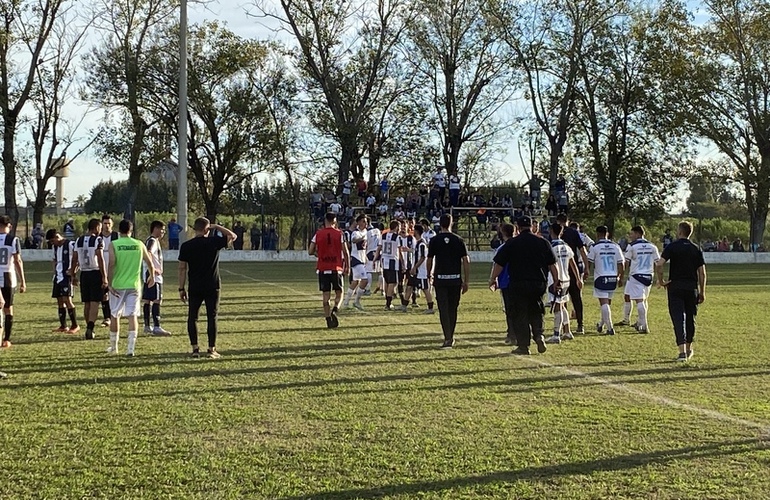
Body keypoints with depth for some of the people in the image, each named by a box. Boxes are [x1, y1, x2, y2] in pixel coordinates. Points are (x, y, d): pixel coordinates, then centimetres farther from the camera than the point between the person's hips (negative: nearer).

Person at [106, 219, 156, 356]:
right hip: (134, 285, 1)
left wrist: (109, 284, -12)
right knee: (132, 316, 2)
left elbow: (111, 264, -14)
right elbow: (150, 263, 9)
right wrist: (152, 276, 26)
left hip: (117, 285, -1)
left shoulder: (113, 245, -5)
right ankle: (130, 348, -8)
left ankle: (113, 347, 25)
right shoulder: (139, 245, 3)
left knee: (114, 315, 13)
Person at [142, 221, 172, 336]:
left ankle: (147, 326, 18)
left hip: (148, 275, 10)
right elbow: (147, 254, -30)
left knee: (147, 300, 12)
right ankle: (157, 327, -15)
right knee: (157, 300, -12)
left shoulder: (149, 240, 17)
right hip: (154, 276, -10)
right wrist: (153, 269, -27)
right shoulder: (153, 241, -14)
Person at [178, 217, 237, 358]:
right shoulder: (214, 242, -7)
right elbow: (232, 236, 6)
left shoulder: (186, 246, -1)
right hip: (212, 287, -1)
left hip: (194, 288, 1)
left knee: (192, 317, 8)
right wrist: (217, 227, 9)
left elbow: (182, 268, 0)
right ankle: (212, 349, 4)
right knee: (212, 317, 4)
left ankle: (195, 348, 4)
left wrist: (181, 288, 6)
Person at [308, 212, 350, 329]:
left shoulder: (318, 234, 1)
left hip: (323, 268, 1)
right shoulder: (339, 234, -3)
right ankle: (334, 310, -15)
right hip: (336, 268, -1)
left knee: (326, 295, 6)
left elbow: (310, 251, 2)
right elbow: (345, 252, -4)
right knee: (339, 293, 11)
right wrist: (348, 267, 6)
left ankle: (328, 319, 3)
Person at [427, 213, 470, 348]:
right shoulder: (458, 240, 1)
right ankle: (451, 337, 25)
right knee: (453, 309, 14)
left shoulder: (435, 240, -2)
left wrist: (429, 274, 24)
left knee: (443, 309, -2)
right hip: (455, 279, 2)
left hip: (440, 278, -2)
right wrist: (466, 281, 5)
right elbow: (466, 261, -2)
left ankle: (448, 338, -12)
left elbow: (430, 260, 4)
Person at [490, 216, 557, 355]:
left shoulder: (511, 243, -2)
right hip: (538, 283, 3)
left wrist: (492, 279, 12)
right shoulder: (542, 242, 5)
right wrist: (556, 282, 16)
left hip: (517, 285, -3)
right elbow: (552, 265, 8)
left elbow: (499, 264, 0)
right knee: (536, 312, 19)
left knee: (519, 315, 4)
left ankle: (523, 346, 3)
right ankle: (539, 335, -3)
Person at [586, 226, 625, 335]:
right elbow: (621, 264, 6)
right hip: (613, 278, 5)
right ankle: (601, 325, 32)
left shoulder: (595, 247, -7)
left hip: (601, 278, -5)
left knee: (604, 302, -4)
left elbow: (589, 263, -4)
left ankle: (610, 328, -13)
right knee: (608, 302, 18)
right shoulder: (615, 246, 4)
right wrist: (621, 277, 17)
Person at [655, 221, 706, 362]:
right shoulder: (696, 249, 6)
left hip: (675, 287, -3)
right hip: (692, 288, 3)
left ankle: (682, 351, -16)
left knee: (678, 318, -5)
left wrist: (660, 281, -4)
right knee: (690, 318, 16)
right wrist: (702, 292, 10)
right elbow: (702, 272, 4)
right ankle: (688, 349, 29)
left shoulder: (672, 247, -3)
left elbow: (659, 264, -17)